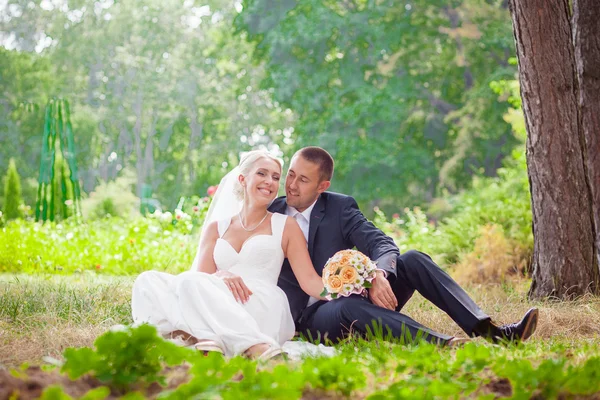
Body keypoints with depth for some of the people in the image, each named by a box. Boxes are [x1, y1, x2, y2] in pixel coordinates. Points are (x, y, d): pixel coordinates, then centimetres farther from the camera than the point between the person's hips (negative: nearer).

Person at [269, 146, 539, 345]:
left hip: (353, 296, 3)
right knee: (348, 307, -38)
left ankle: (485, 329, -29)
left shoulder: (339, 207, 5)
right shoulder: (270, 214, 4)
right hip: (311, 316, -3)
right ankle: (444, 345, -53)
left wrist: (378, 275, -30)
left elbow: (382, 245, -8)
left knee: (411, 260, -19)